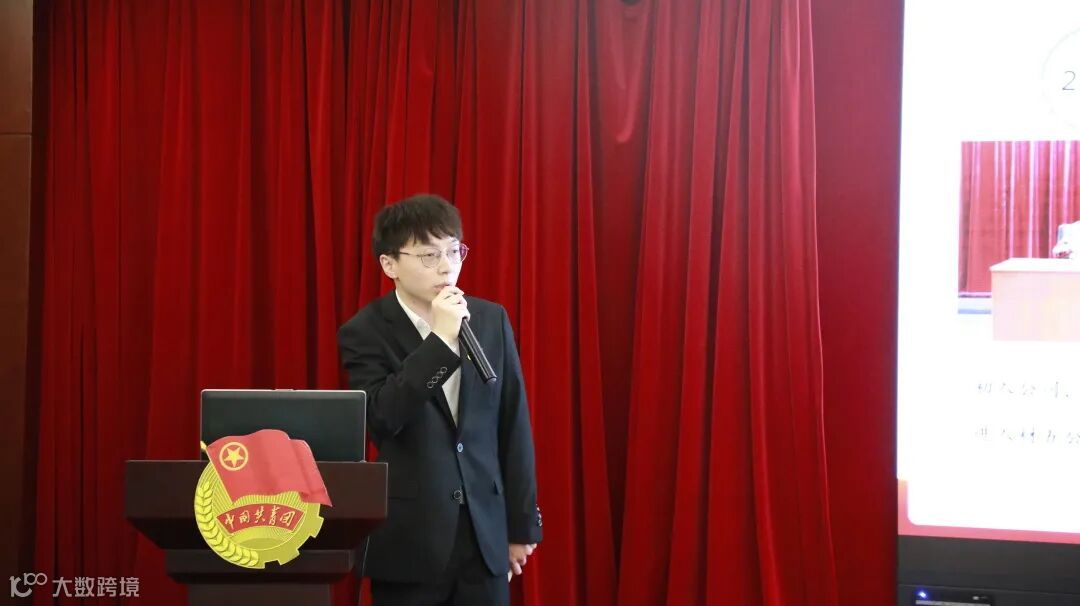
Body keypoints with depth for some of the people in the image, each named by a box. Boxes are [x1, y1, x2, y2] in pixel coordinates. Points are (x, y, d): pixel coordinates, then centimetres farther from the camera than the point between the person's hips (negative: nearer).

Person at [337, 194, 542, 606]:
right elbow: (381, 418, -21)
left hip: (485, 536, 3)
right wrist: (441, 341, -24)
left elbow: (514, 425, 9)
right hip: (408, 539, -3)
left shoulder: (491, 320, 5)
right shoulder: (365, 333, -6)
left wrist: (522, 524, 10)